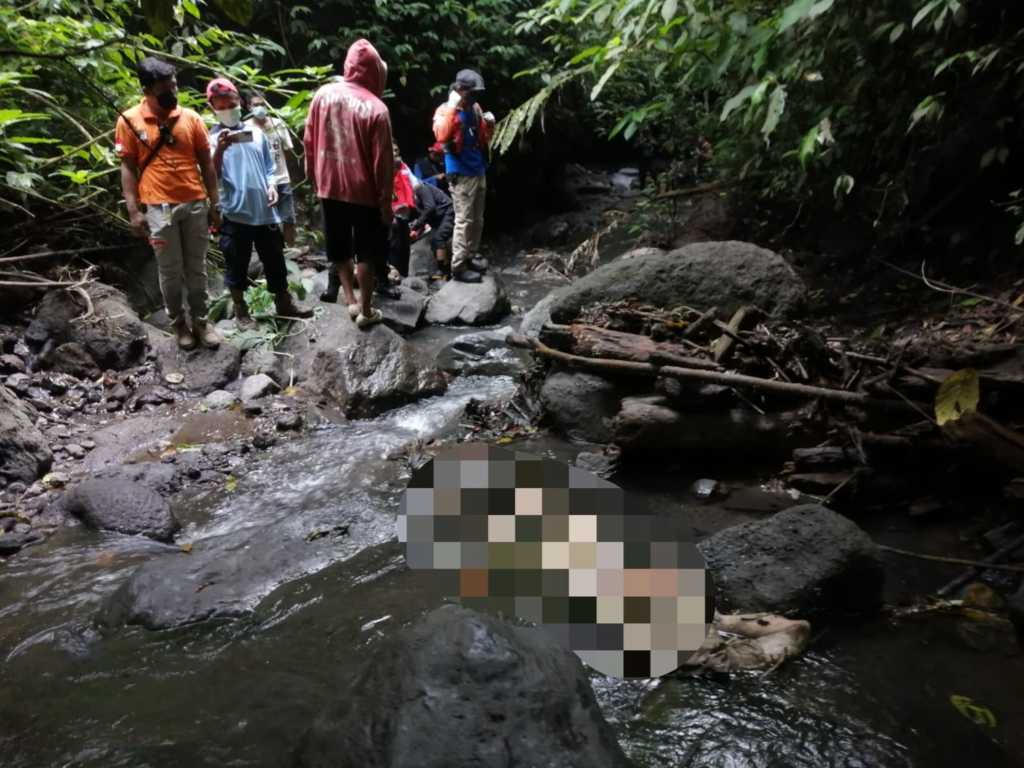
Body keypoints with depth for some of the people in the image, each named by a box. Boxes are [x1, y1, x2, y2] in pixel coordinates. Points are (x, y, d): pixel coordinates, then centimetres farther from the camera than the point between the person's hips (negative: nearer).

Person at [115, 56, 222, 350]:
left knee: (197, 268, 11)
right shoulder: (129, 121, -3)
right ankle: (178, 323, 21)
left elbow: (206, 163, 7)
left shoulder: (190, 117, 3)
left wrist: (214, 203, 5)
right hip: (159, 208, -2)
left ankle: (201, 321, 22)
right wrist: (133, 211, -7)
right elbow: (128, 168, -1)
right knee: (170, 271, 6)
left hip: (196, 204, 2)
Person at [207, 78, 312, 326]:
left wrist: (272, 186, -4)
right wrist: (220, 149, -30)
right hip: (235, 214, -3)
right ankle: (240, 310, 22)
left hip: (265, 211, 3)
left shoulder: (256, 132, 8)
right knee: (236, 266, 7)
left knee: (275, 261, 14)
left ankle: (284, 303, 29)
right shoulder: (213, 137, -2)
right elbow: (212, 174, -14)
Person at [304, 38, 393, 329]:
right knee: (366, 252, 7)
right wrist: (386, 201, -6)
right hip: (364, 191, -4)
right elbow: (382, 161, -14)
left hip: (330, 185, 4)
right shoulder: (376, 109, -15)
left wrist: (313, 176, 16)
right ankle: (366, 311, 13)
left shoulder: (323, 94, -3)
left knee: (339, 247, 19)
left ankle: (350, 300, 21)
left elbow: (309, 142, 4)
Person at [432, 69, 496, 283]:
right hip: (461, 174, -8)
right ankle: (458, 267, -4)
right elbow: (441, 136, -29)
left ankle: (470, 256, 27)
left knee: (477, 220, 14)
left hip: (479, 171, 8)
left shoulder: (475, 109, 10)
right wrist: (452, 107, -30)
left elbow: (484, 139, 20)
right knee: (464, 221, -9)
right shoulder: (447, 110, -10)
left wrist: (489, 124, 0)